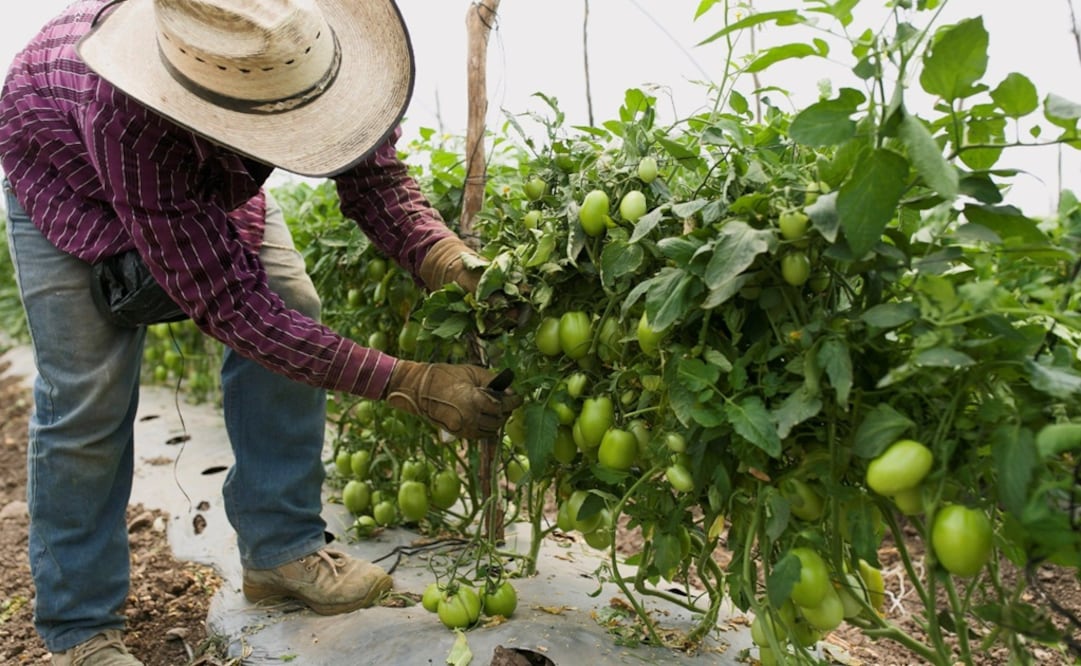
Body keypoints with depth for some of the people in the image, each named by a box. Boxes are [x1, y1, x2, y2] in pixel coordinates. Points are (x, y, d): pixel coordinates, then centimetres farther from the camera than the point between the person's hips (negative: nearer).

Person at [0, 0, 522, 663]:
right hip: (68, 171, -4)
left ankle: (282, 548, 4)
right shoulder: (126, 120, -46)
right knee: (88, 393, -11)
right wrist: (410, 384, -46)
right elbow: (231, 306, -42)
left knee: (293, 308, -11)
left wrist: (446, 258, -42)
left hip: (209, 170, 5)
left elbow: (371, 166, -22)